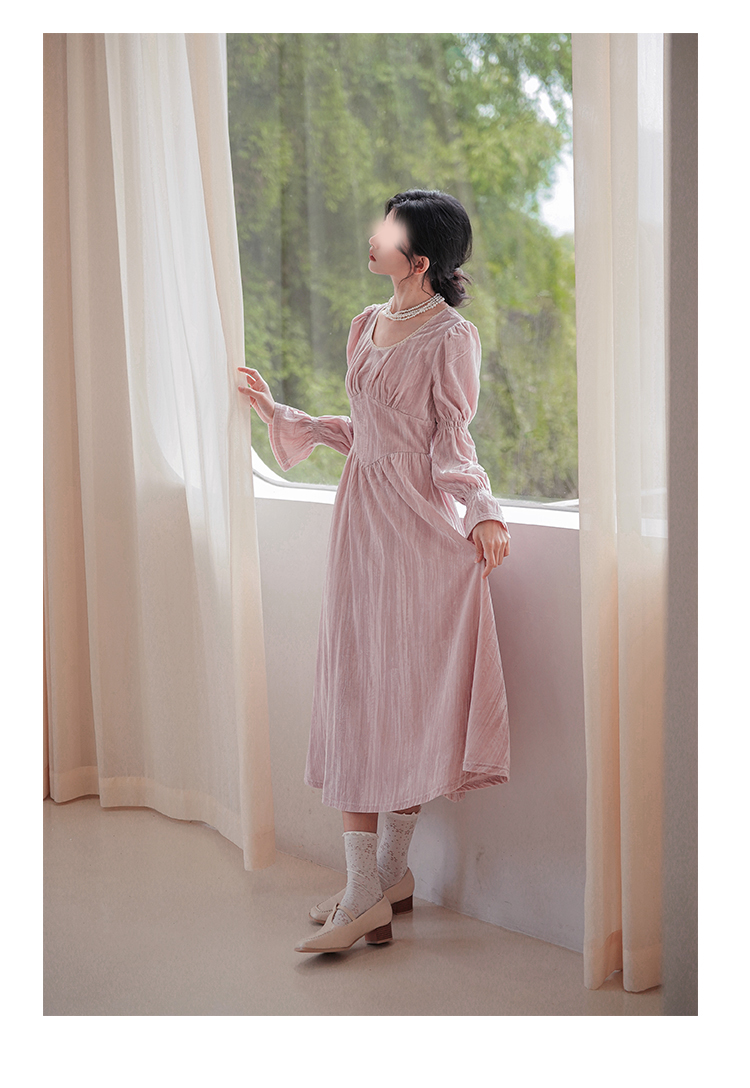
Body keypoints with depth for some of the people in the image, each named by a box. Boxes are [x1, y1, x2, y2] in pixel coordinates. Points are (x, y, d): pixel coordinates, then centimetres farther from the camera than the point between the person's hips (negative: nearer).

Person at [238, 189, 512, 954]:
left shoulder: (450, 336, -8)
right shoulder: (368, 325, 13)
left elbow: (452, 444, -8)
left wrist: (483, 513, -24)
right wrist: (281, 415, 22)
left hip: (418, 522, -7)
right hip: (362, 517, 7)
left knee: (405, 694, -1)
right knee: (356, 695, 7)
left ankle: (380, 882, 8)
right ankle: (376, 883, 14)